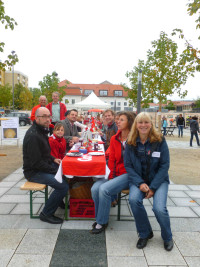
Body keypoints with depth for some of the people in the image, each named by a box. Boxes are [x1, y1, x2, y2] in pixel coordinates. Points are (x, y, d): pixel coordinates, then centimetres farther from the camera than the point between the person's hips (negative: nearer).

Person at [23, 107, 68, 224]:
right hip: (34, 172, -10)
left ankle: (60, 200, 24)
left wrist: (53, 159, 5)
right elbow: (36, 163, -24)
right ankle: (46, 214, -5)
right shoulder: (33, 135, -23)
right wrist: (55, 170, -19)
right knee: (63, 186, -23)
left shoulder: (42, 131, 9)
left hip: (44, 166, 10)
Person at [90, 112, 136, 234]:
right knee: (95, 188, -18)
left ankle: (102, 222, -4)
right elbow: (111, 160, 10)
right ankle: (99, 218, 5)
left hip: (128, 174, -5)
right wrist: (111, 176, -4)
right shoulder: (114, 139, 9)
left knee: (104, 189, -25)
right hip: (115, 173, 5)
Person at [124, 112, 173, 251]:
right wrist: (140, 183, -15)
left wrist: (153, 187, -13)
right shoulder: (131, 143, -1)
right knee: (134, 199, -28)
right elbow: (128, 165, -1)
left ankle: (167, 237, 13)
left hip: (158, 180, -1)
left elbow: (165, 165, -6)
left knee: (159, 208, -24)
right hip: (138, 179, 2)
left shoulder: (160, 140, -6)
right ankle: (145, 234, 2)